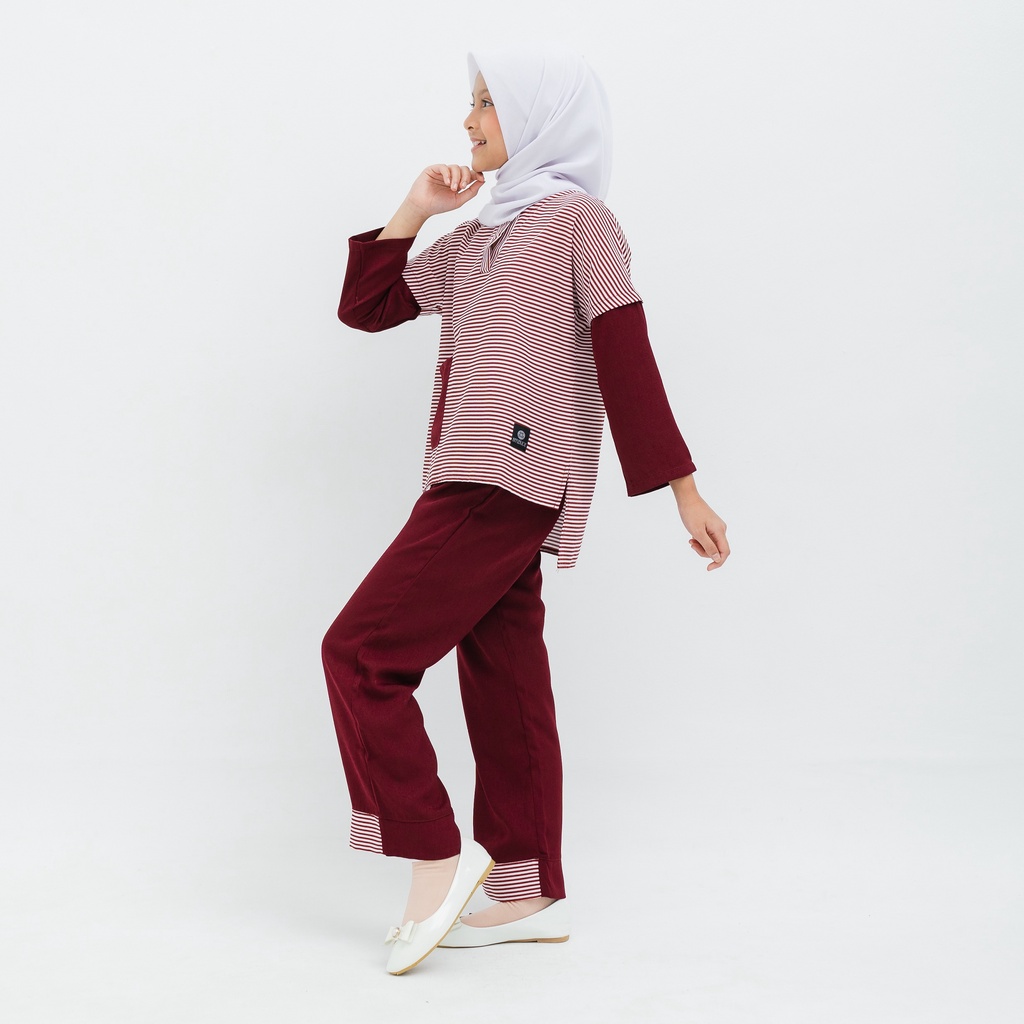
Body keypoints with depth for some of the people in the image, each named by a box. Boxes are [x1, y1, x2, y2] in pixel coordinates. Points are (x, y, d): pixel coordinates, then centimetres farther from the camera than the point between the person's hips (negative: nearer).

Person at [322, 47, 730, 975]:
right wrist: (415, 207, 12)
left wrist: (684, 491, -10)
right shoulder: (477, 238, 21)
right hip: (474, 482, 8)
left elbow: (628, 358, -8)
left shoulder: (575, 218, -2)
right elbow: (367, 306, 21)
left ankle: (438, 853, -5)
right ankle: (531, 894, 14)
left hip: (511, 478, -8)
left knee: (360, 652, -10)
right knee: (503, 681, 8)